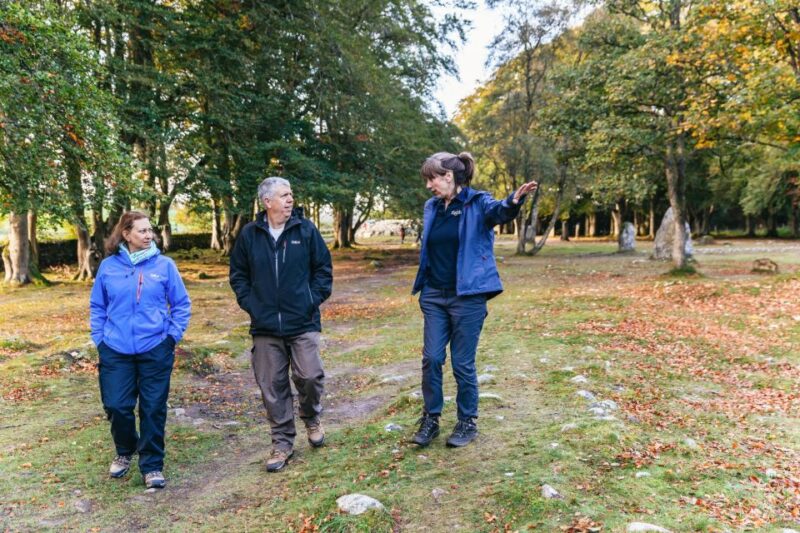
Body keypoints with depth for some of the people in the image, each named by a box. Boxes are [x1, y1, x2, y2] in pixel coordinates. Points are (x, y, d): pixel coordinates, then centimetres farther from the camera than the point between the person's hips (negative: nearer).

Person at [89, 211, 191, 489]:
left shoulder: (164, 265, -3)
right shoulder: (108, 266, 1)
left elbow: (182, 304, 4)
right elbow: (97, 307, 11)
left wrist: (174, 335, -3)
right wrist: (99, 338, 4)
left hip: (156, 348, -1)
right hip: (116, 350, 1)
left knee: (154, 409, 4)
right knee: (116, 406, 4)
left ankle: (152, 466, 18)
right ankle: (124, 451, 33)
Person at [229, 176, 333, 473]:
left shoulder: (306, 229, 0)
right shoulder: (249, 234, 3)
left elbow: (324, 268, 5)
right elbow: (238, 274, 12)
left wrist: (314, 299, -4)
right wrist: (249, 303, 1)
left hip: (303, 323, -1)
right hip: (265, 327, 2)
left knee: (310, 376, -6)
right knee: (272, 386, 6)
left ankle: (311, 419, 27)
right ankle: (282, 443, 21)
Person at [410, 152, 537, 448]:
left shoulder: (477, 202, -9)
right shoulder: (431, 207, 8)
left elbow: (497, 211, -31)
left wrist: (514, 201, -54)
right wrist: (424, 288, 10)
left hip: (467, 297, -5)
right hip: (434, 296, 5)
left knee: (463, 363, 4)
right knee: (431, 359, 6)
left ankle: (467, 422, 23)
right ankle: (430, 419, 23)